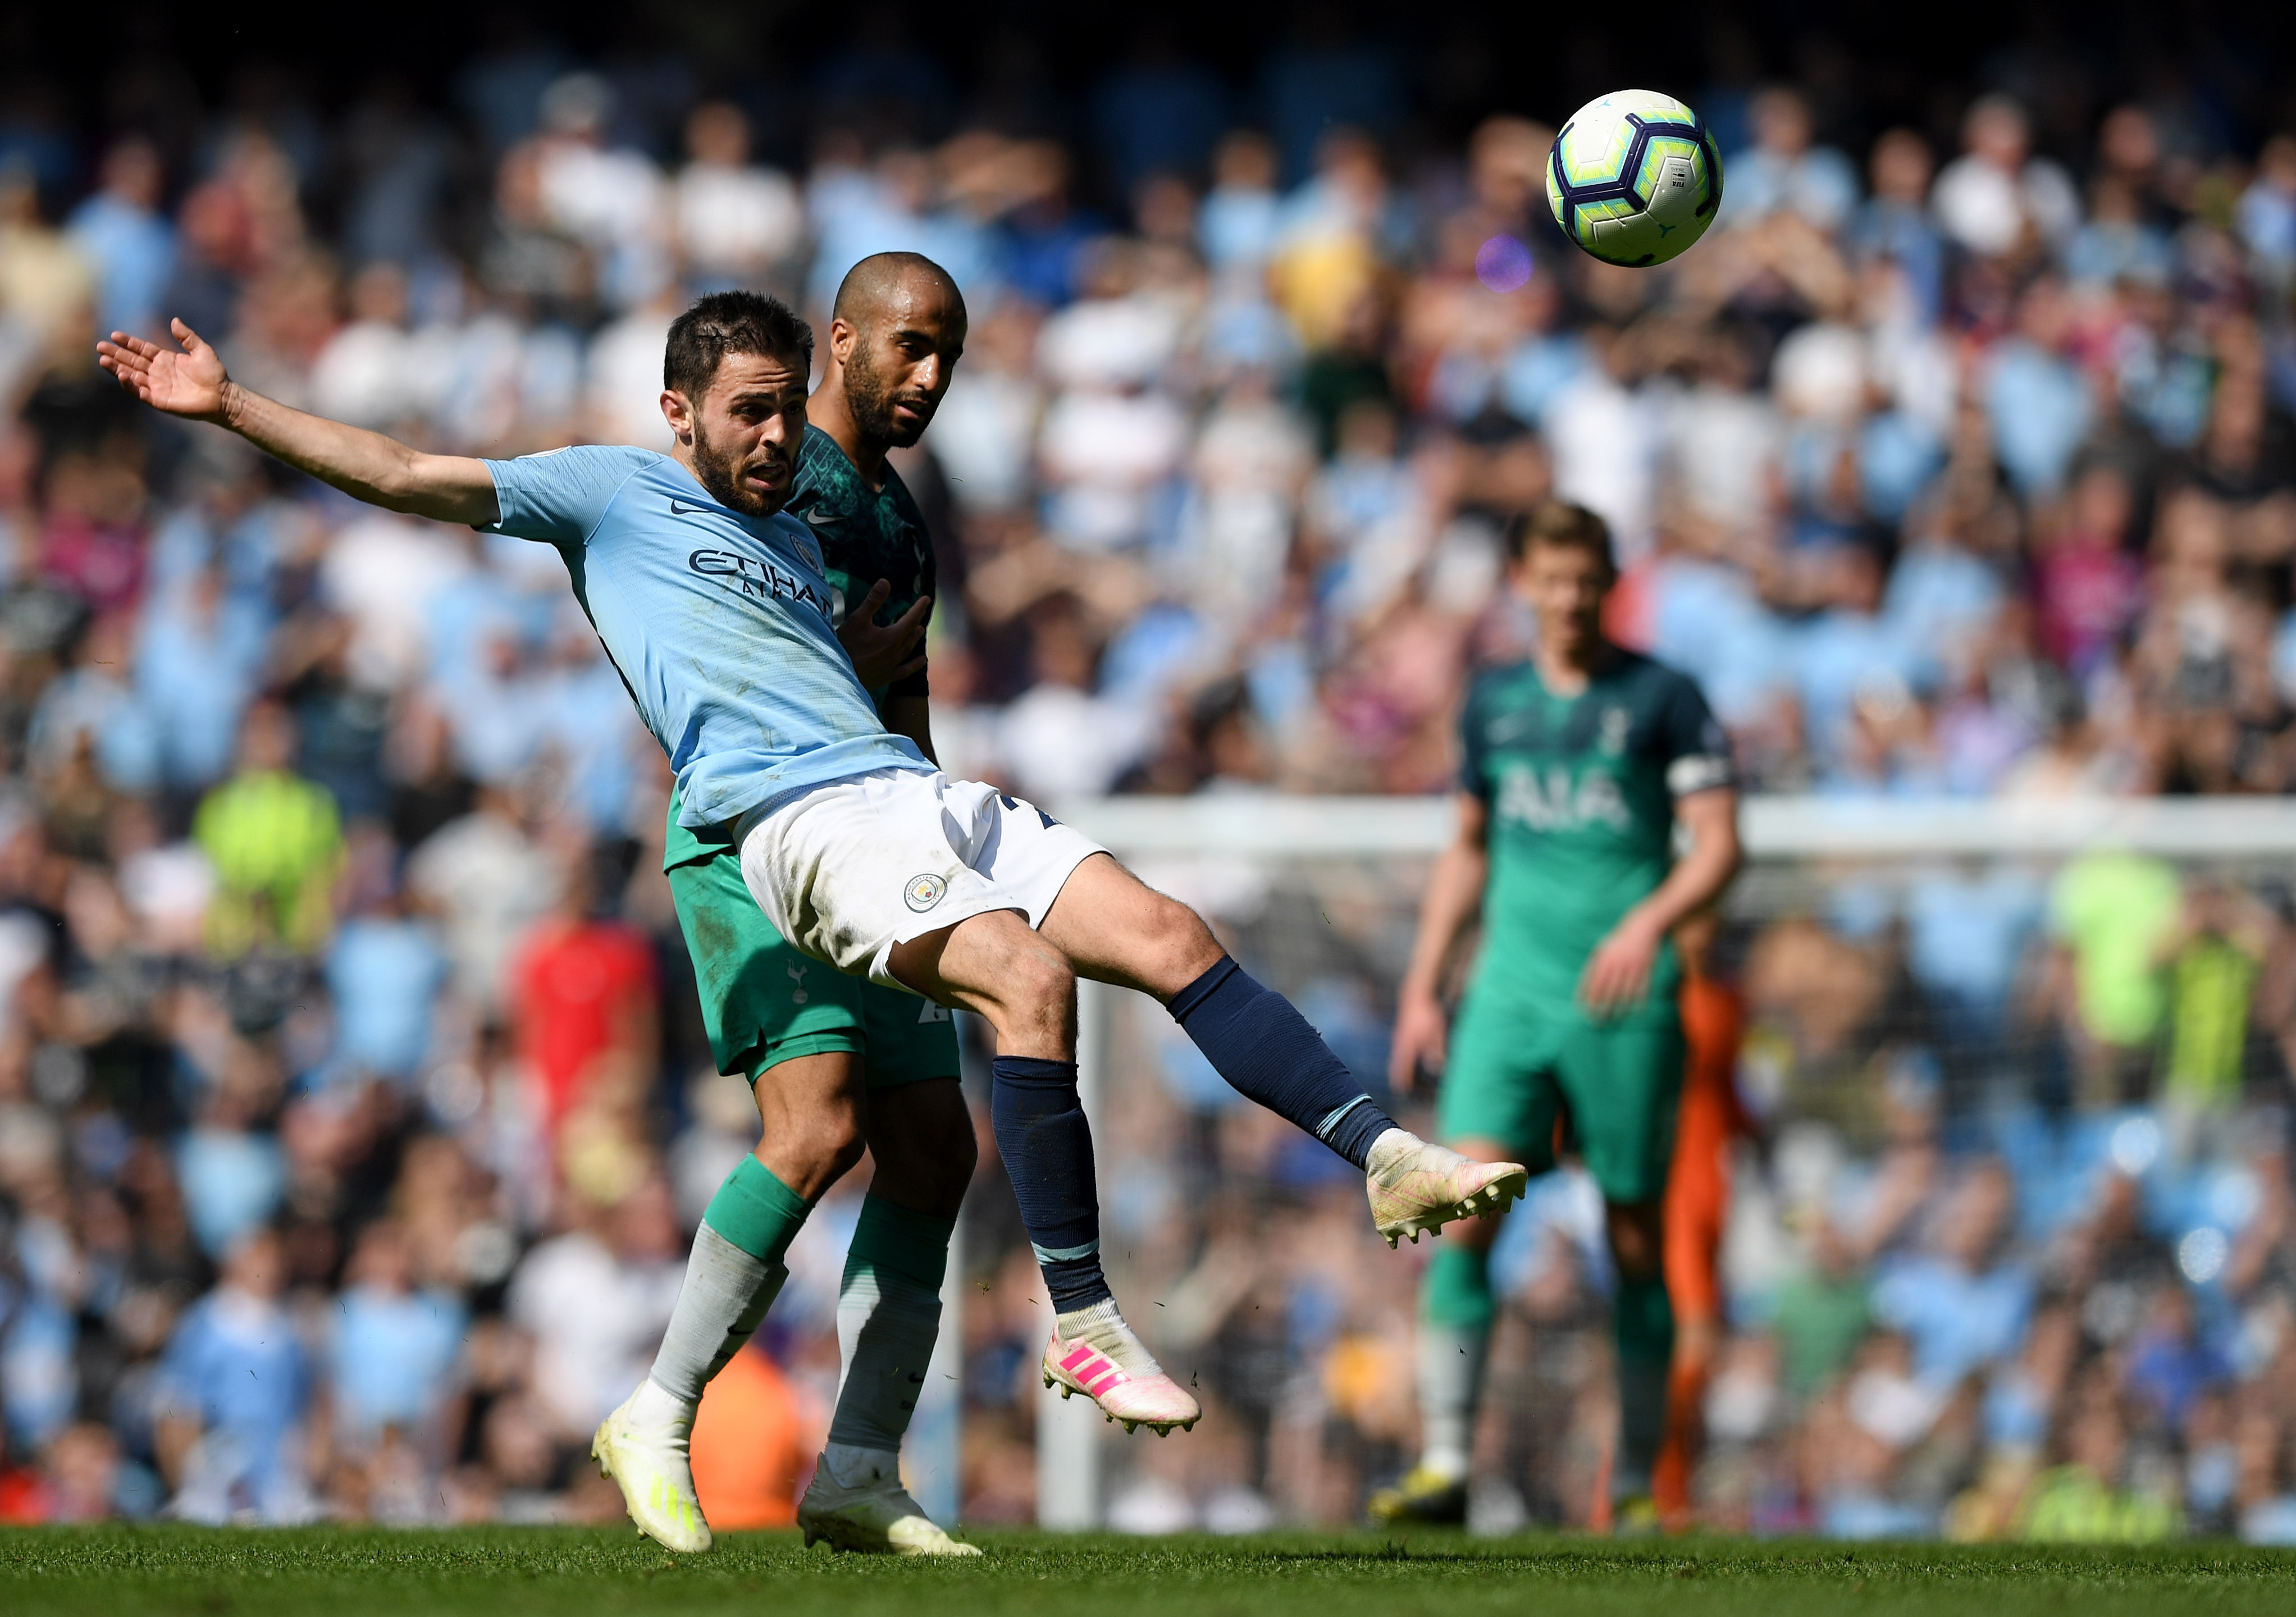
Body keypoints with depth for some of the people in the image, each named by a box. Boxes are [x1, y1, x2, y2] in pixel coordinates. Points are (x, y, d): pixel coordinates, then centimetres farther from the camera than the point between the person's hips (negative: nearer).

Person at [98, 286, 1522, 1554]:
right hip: (795, 818, -7)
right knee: (1030, 977, -29)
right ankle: (1081, 1324, -25)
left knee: (1172, 938, -9)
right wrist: (227, 405, 4)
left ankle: (1387, 1160, -11)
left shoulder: (792, 535, 29)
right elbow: (409, 477, 7)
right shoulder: (613, 494, 11)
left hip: (922, 792, 7)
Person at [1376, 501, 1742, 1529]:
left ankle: (1636, 1488, 12)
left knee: (1634, 1241, 2)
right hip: (1511, 990, 3)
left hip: (1625, 1000, -3)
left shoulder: (1661, 698, 1)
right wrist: (1423, 986, 18)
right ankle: (1444, 1465, -15)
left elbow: (1718, 845, -4)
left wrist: (1650, 922, -22)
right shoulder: (1495, 702, 13)